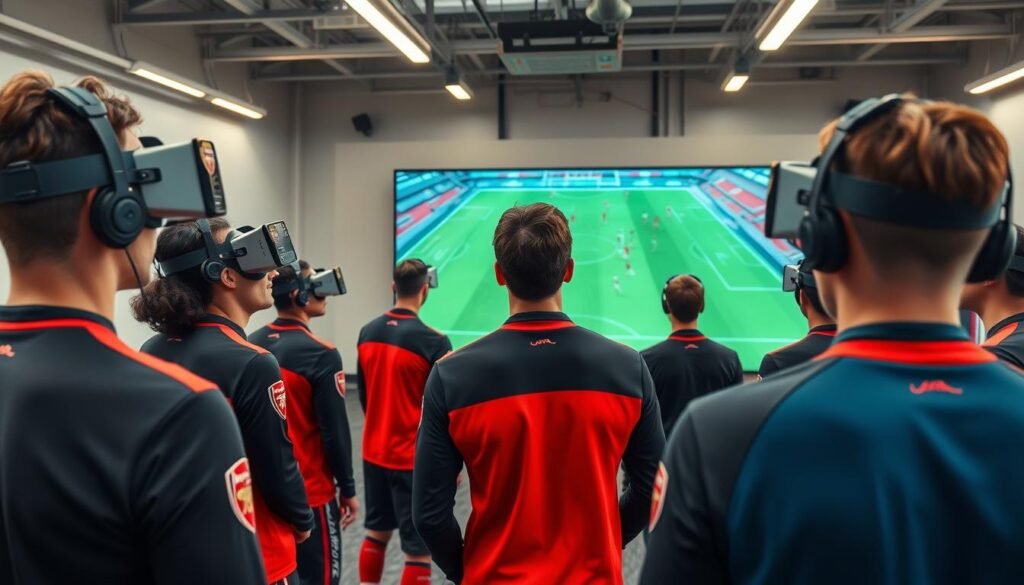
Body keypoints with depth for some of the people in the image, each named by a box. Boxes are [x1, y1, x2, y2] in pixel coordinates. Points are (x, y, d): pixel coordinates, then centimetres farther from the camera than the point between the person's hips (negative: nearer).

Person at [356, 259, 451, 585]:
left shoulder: (368, 332, 1)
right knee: (419, 550, 3)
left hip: (374, 453, 7)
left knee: (376, 532, 22)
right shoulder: (434, 342, -19)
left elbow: (362, 392, 11)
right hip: (416, 460, -7)